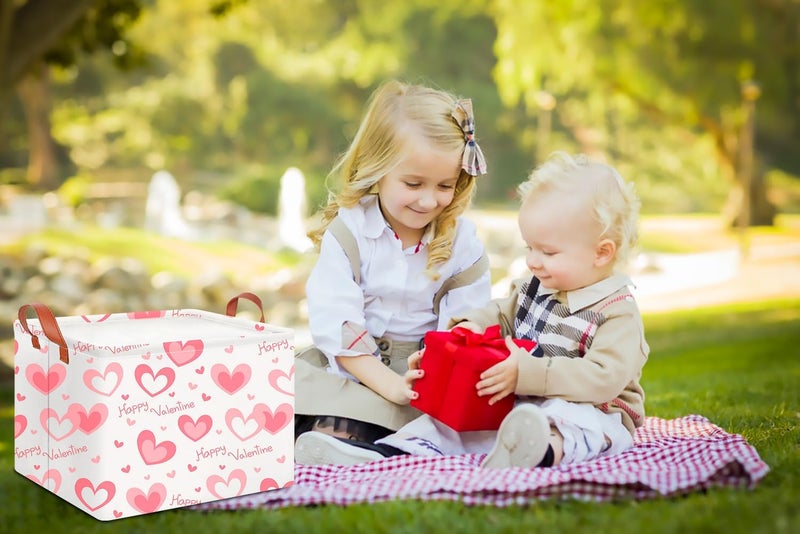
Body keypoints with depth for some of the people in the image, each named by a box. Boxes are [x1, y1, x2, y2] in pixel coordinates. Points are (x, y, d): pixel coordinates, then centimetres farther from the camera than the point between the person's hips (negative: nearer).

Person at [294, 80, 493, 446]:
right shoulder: (347, 230, -7)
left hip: (423, 370, -1)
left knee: (341, 428, -27)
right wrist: (389, 383, -25)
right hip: (349, 360, 1)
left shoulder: (463, 243, -2)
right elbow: (336, 323, -15)